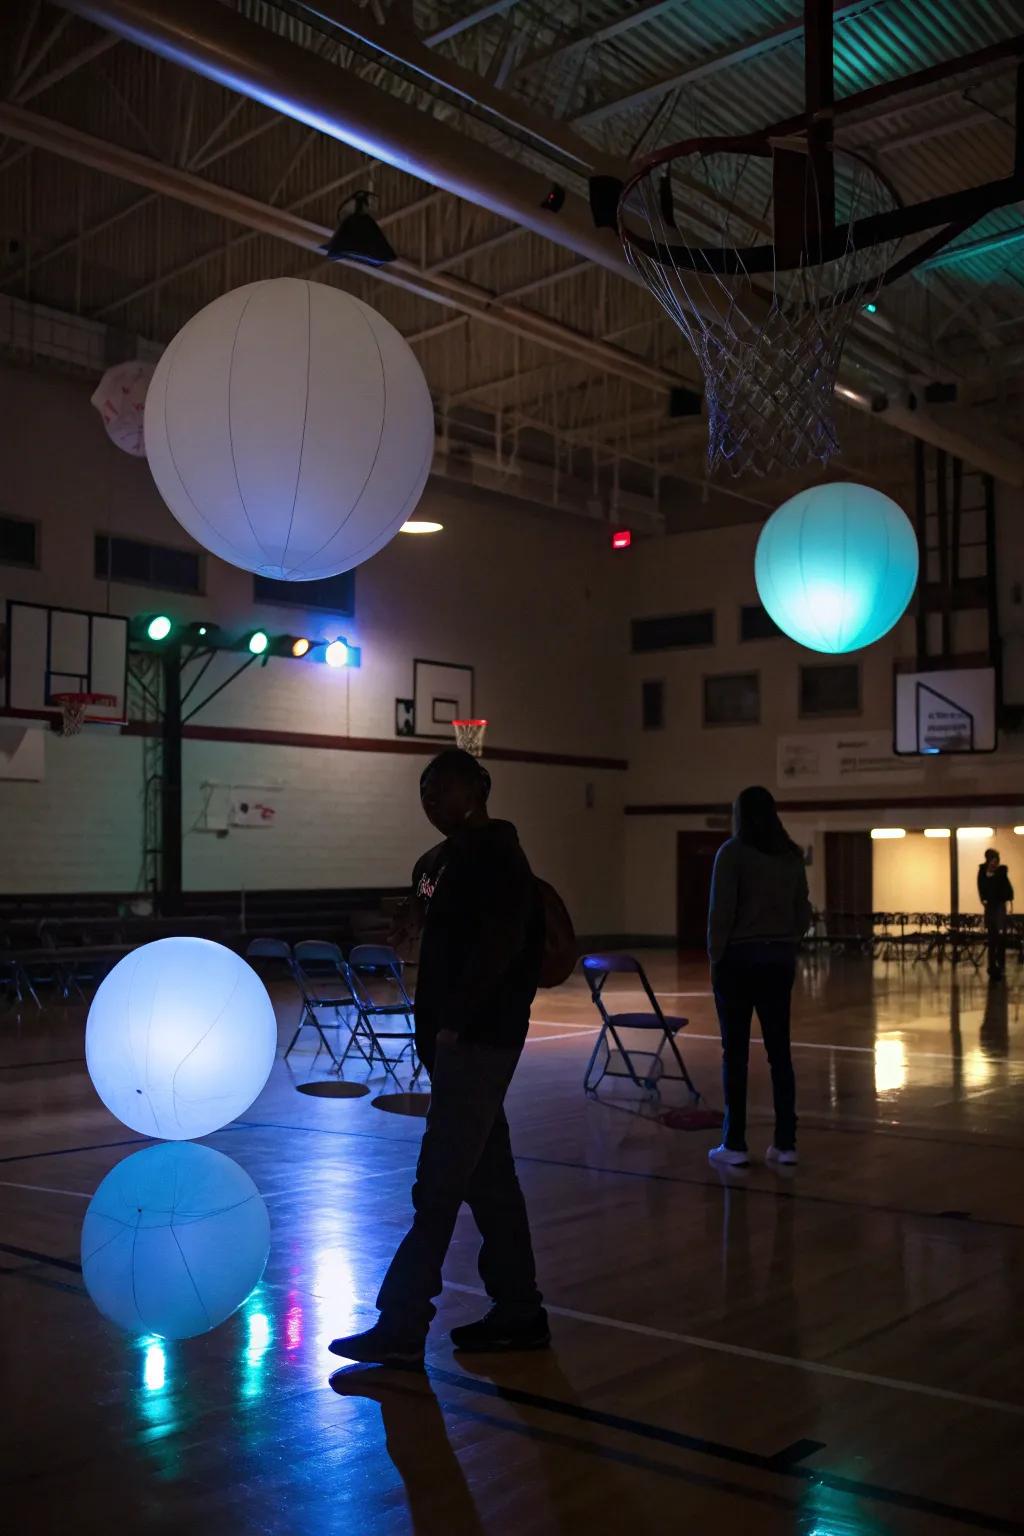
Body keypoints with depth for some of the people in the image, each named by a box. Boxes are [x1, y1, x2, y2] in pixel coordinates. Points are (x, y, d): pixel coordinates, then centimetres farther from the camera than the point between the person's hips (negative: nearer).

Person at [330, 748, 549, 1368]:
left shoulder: (498, 857, -12)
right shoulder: (439, 861, 15)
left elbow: (500, 947, -21)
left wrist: (455, 1021, -20)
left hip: (480, 1039, -9)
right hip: (451, 1036, 10)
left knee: (441, 1183, -6)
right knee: (488, 1176, 14)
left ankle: (402, 1327, 0)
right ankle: (519, 1313, 24)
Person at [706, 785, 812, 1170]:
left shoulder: (732, 852, -8)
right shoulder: (791, 855, 8)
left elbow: (721, 911, -12)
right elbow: (804, 913, 10)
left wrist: (715, 955, -3)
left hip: (739, 957, -5)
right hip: (780, 959, 5)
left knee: (735, 1052, 0)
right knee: (779, 1051, 8)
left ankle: (735, 1145, 3)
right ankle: (785, 1143, 10)